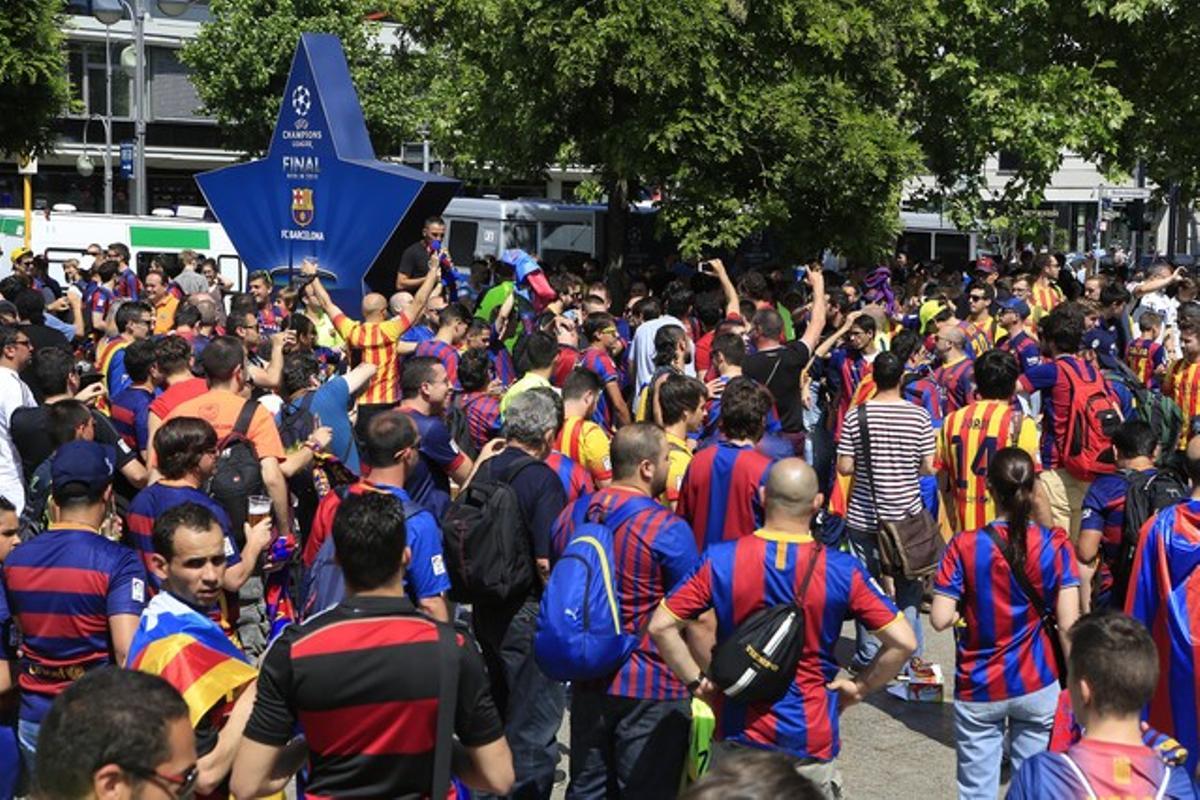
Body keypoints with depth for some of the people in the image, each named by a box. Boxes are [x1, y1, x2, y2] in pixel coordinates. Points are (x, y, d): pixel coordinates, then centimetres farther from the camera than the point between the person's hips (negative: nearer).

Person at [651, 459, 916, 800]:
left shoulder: (721, 560, -11)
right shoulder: (841, 570, -12)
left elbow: (661, 626, -12)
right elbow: (903, 642, -12)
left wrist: (697, 682, -2)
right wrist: (859, 687, 1)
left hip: (740, 735, 1)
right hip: (812, 740, -1)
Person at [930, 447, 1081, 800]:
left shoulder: (964, 546, -12)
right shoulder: (1055, 544, -9)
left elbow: (940, 619, -15)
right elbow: (1068, 625, -10)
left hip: (978, 691, -1)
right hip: (1037, 687, 1)